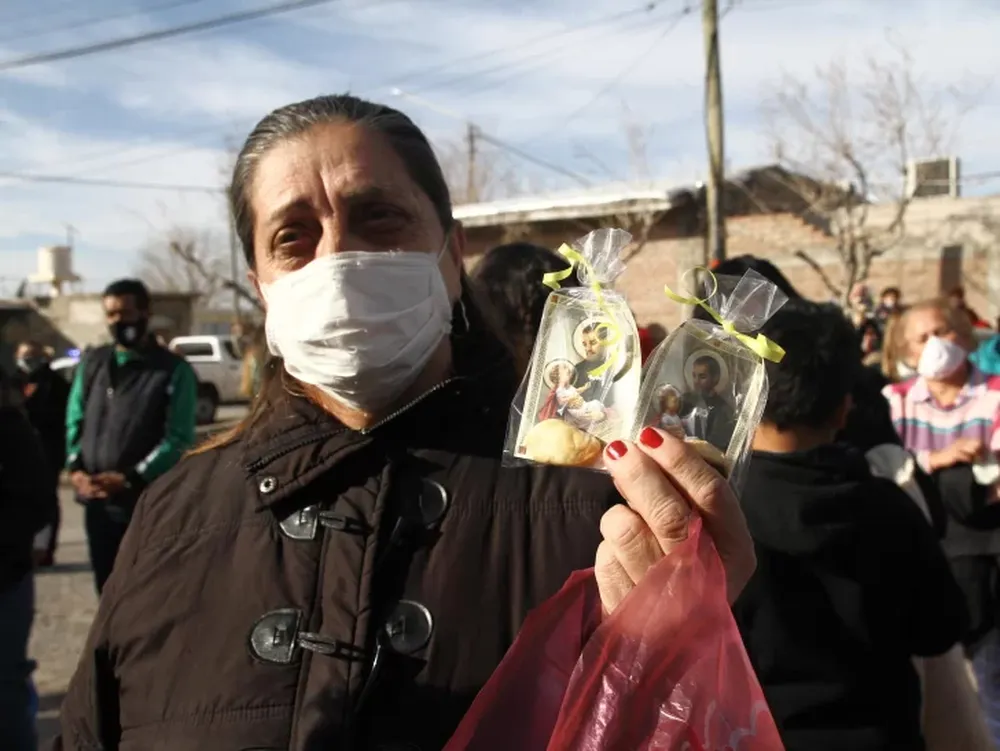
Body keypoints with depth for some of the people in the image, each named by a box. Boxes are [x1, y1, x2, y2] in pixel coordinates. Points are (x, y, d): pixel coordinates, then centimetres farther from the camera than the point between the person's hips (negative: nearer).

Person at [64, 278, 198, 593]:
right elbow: (75, 420, 12)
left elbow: (178, 439, -10)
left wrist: (131, 479, -17)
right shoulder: (92, 363, 11)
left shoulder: (173, 370, -5)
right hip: (97, 502, 5)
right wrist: (76, 468, -5)